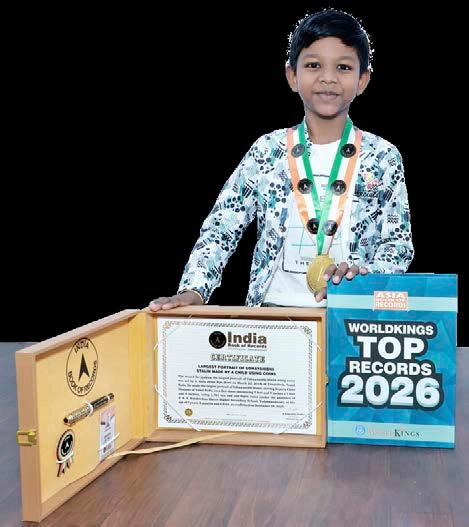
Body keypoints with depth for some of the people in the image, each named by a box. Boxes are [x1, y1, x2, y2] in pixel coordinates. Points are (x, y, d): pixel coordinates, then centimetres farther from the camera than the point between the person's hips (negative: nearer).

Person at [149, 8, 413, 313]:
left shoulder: (383, 158, 4)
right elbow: (220, 230, 3)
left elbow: (399, 243, 4)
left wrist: (365, 276, -16)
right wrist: (194, 291, -11)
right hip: (273, 309, 0)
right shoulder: (267, 151, 4)